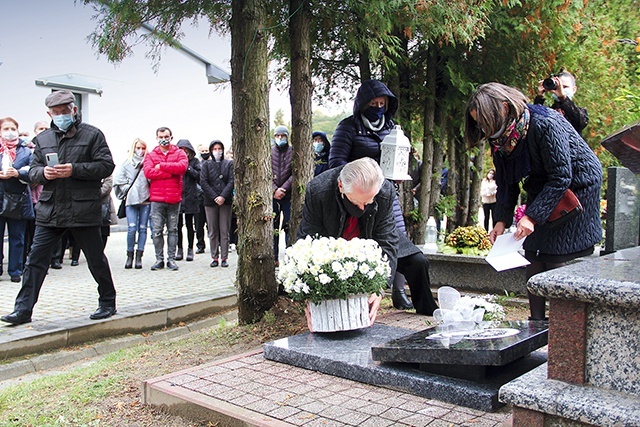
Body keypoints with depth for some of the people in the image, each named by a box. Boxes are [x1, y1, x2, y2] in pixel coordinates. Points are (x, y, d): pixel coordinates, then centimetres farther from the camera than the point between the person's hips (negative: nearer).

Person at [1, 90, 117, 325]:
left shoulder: (92, 134, 0)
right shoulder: (43, 138, 14)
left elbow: (106, 165, -7)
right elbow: (32, 170, 15)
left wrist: (75, 169, -18)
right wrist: (43, 172, -8)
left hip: (83, 210, -4)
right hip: (49, 210, 4)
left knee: (96, 259, 7)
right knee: (35, 259, 3)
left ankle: (107, 303, 22)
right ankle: (23, 310, 11)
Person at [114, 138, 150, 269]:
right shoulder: (127, 163, 8)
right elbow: (118, 180, 4)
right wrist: (127, 191, -1)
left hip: (146, 200, 1)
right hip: (131, 200, -1)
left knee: (142, 228, 2)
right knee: (132, 228, -7)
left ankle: (139, 257, 6)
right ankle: (130, 256, 5)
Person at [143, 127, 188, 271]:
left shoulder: (179, 153, 8)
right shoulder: (151, 155, 10)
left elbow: (182, 166, -13)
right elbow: (148, 172, -8)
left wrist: (161, 166, -10)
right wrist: (171, 172, -12)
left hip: (174, 198, 0)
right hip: (157, 199, 0)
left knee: (173, 230, 6)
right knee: (157, 231, 0)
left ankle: (171, 259, 12)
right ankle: (159, 259, 8)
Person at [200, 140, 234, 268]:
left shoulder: (229, 164, 9)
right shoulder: (206, 165, 10)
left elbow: (232, 181, 0)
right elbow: (203, 182, 0)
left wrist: (223, 196, -13)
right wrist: (214, 197, -11)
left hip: (226, 201, -1)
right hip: (210, 201, 1)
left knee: (225, 231, -1)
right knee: (213, 231, 2)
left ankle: (225, 257, 3)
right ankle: (214, 257, 7)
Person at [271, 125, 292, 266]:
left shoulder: (293, 152, 3)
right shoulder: (269, 152, 8)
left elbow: (295, 174, -3)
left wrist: (283, 189, -11)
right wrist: (274, 190, -9)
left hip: (288, 195, -2)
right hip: (272, 195, 2)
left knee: (288, 226, -3)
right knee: (273, 227, 5)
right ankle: (274, 258, 10)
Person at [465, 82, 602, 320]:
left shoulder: (545, 125, -29)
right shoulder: (501, 136, -7)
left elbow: (561, 177, -29)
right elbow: (506, 182, 0)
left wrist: (532, 216, -32)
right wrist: (502, 220, -12)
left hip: (576, 186, -7)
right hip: (542, 190, 7)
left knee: (558, 261, -9)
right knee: (534, 257, 0)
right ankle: (537, 323, 6)